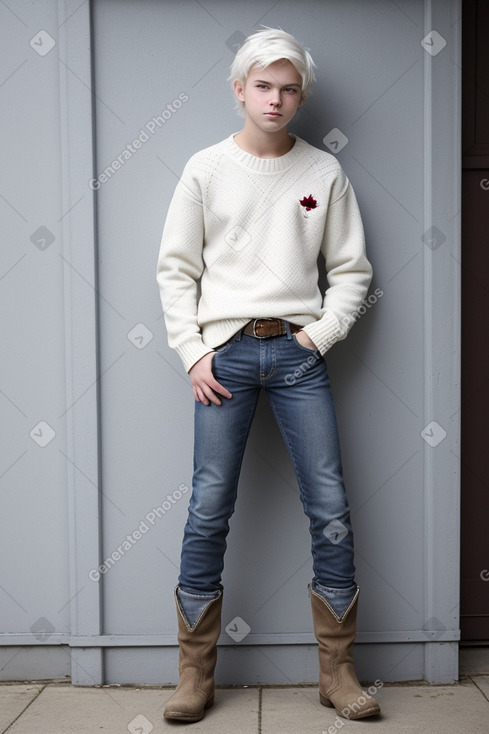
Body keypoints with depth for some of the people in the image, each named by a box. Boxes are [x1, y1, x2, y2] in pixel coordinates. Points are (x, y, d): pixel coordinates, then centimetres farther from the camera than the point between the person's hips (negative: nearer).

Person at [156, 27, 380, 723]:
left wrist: (320, 333, -3)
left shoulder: (325, 172, 8)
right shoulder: (206, 169, 6)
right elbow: (176, 269, 6)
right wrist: (193, 354, -2)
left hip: (298, 352, 1)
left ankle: (338, 672, 13)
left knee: (331, 512, -2)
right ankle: (196, 675, 12)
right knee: (209, 512, -1)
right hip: (225, 351, -1)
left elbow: (352, 269, 10)